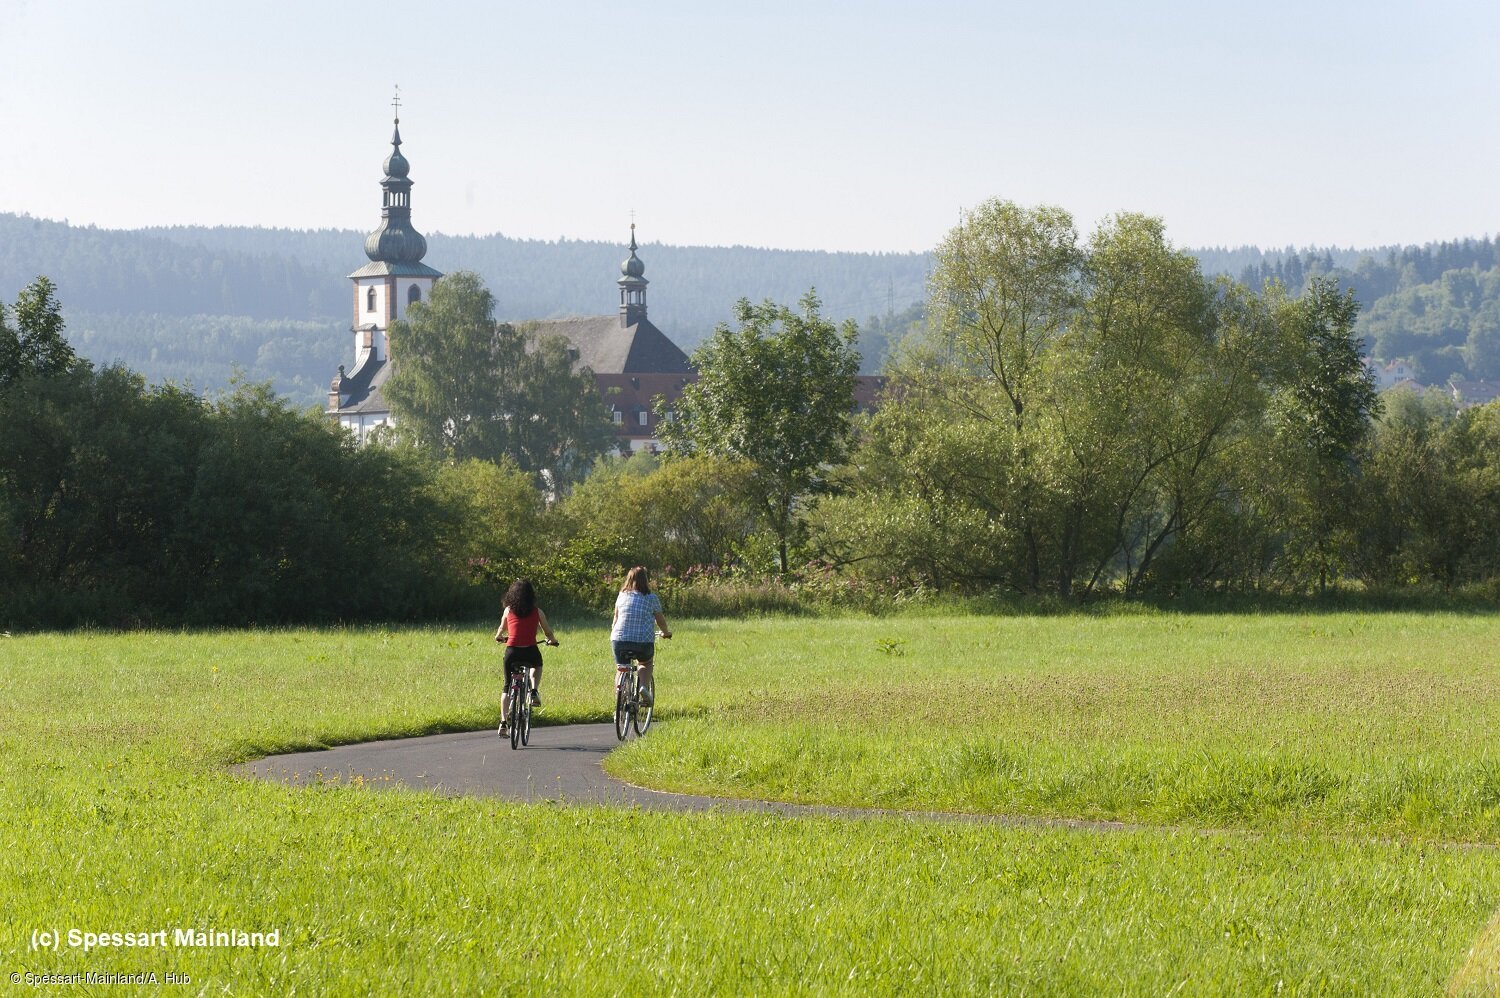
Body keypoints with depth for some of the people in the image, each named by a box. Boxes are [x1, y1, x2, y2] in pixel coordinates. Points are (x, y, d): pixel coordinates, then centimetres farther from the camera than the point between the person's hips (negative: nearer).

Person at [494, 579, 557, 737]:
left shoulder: (508, 610, 7)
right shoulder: (536, 611, 4)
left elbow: (502, 629, 20)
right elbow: (548, 632, 12)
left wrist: (498, 637, 44)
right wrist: (552, 641, 35)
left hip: (512, 652, 1)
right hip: (530, 652, -1)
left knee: (507, 687, 15)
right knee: (536, 665, 36)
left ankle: (503, 723, 5)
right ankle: (534, 691, 11)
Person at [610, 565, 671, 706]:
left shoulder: (622, 596, 10)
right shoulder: (652, 599, 3)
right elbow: (660, 620, 15)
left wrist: (613, 634, 38)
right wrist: (666, 632, 35)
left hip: (620, 640, 1)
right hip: (644, 641, -1)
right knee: (646, 663, 28)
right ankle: (644, 686, 3)